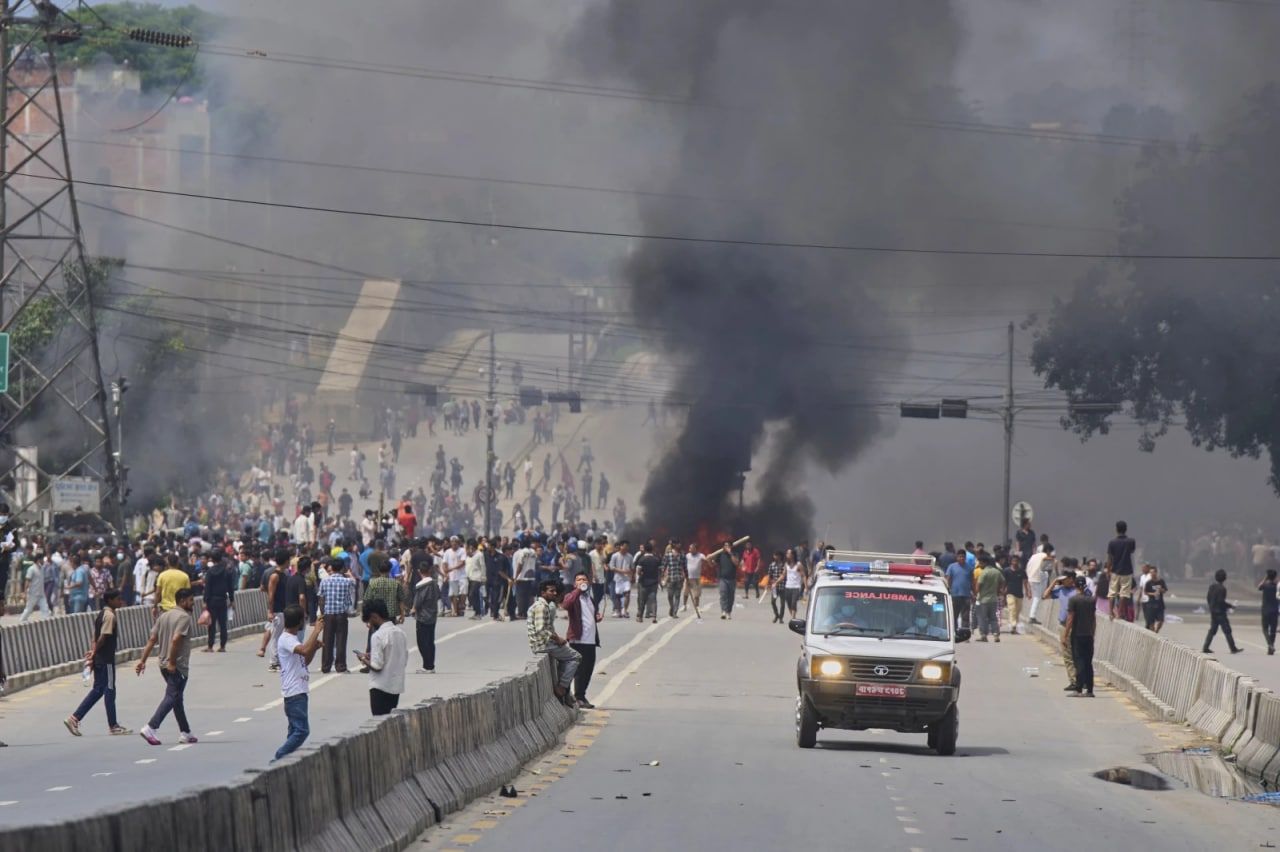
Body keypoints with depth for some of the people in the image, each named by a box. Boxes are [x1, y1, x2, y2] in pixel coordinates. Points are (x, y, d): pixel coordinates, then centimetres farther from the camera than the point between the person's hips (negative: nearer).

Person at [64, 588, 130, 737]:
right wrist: (93, 653, -11)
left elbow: (96, 637, 12)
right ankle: (113, 726, 7)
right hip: (106, 659, -9)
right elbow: (103, 637, -20)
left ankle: (74, 718, 7)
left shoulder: (100, 614, 15)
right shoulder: (110, 616, -15)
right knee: (109, 691, 0)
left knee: (97, 690, 12)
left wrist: (92, 653, 7)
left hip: (98, 659, 9)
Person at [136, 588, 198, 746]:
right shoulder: (184, 617, -12)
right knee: (171, 697, -7)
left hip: (164, 665, 9)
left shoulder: (164, 616, 13)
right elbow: (176, 639, -25)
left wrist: (143, 660, 6)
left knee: (176, 697, 17)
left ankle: (185, 732, 24)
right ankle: (150, 728, -18)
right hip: (178, 666, -9)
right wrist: (172, 662, -23)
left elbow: (152, 639, 8)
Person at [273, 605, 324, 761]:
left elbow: (305, 661, 24)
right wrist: (317, 631, -23)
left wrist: (314, 647, 7)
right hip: (294, 693, -11)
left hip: (298, 691, 11)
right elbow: (304, 650, -33)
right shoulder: (286, 640, -15)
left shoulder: (293, 639, 17)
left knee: (296, 730, 12)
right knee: (301, 730, -14)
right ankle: (278, 759, -14)